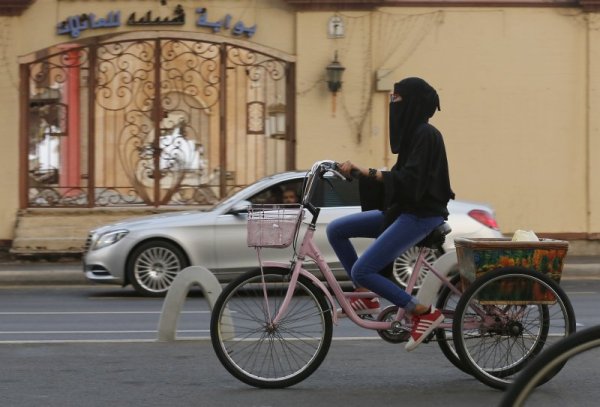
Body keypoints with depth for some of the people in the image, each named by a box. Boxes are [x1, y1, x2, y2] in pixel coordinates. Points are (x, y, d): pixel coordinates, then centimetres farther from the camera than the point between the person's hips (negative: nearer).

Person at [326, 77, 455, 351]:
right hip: (402, 210, 10)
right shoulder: (412, 133, 14)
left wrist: (369, 173, -22)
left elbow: (411, 181, -25)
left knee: (362, 270, -18)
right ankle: (366, 297, 11)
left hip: (421, 216, -10)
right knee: (336, 230, 8)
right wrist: (358, 172, 8)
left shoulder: (426, 135, -16)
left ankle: (424, 312, -9)